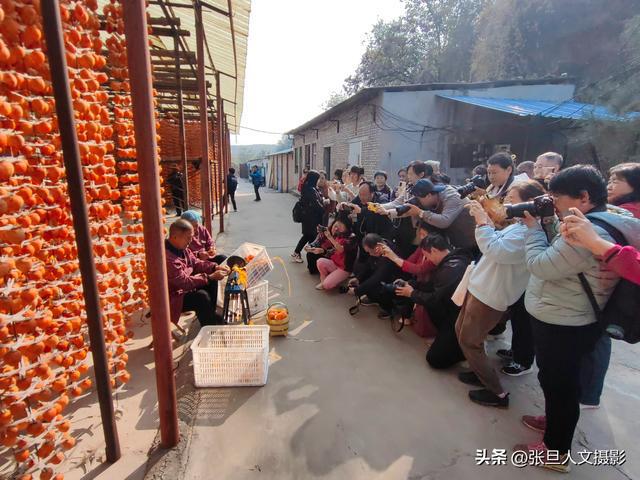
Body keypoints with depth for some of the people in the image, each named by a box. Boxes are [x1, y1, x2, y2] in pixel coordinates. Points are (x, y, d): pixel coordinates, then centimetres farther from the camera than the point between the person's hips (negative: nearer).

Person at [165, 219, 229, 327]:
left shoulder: (182, 248, -3)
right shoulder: (167, 258, -32)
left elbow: (196, 263, 7)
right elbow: (184, 282, -30)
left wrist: (215, 267, -8)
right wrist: (210, 277, -26)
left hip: (184, 287, 10)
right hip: (173, 298, -10)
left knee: (212, 281, 6)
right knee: (202, 296, -29)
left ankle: (210, 314, 20)